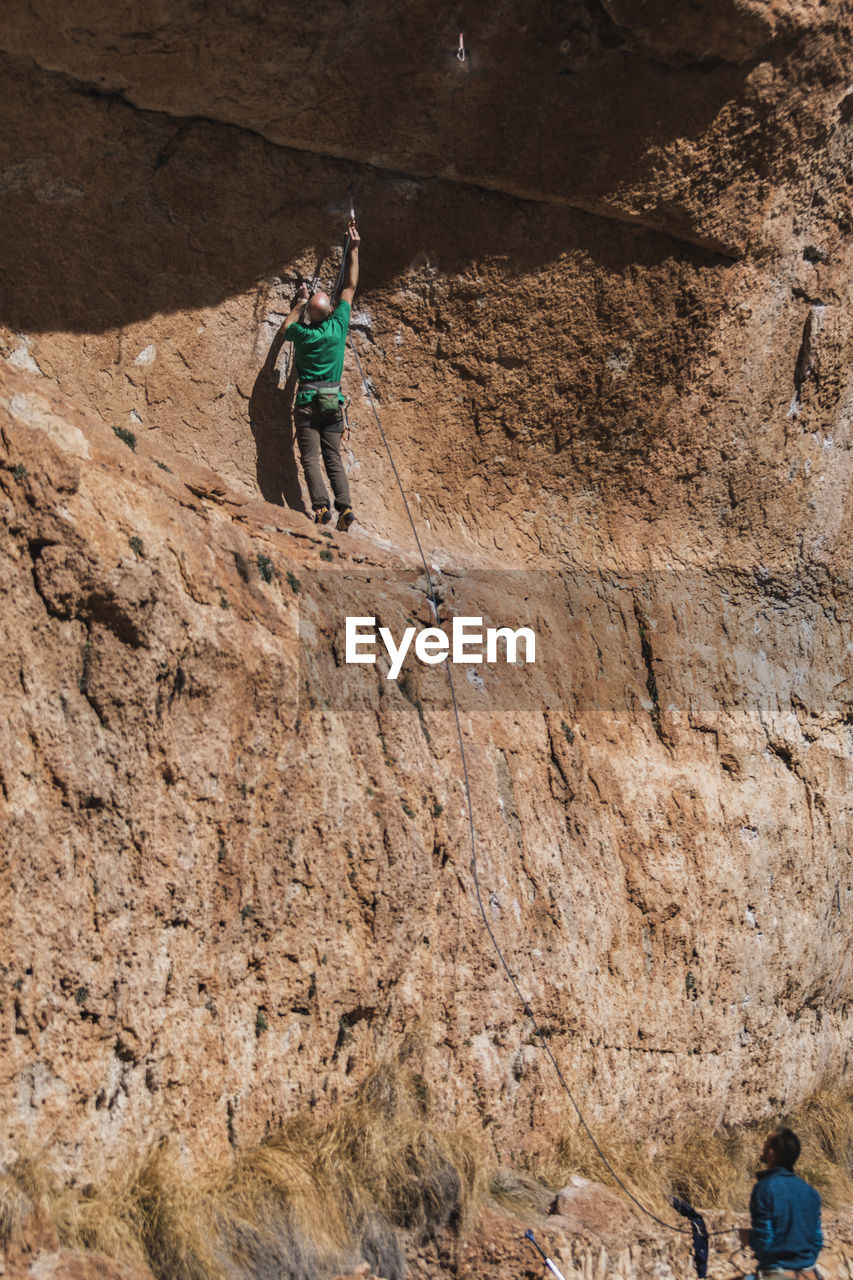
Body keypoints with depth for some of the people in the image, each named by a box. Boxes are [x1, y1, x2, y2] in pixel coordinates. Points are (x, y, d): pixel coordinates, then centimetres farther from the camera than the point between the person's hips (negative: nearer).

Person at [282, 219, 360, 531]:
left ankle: (320, 506, -22)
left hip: (307, 402, -2)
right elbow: (350, 288, 9)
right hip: (334, 402, 2)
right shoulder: (338, 327, -3)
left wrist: (300, 301, 30)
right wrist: (354, 249, 16)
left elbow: (287, 326, 21)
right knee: (333, 458, 4)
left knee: (310, 458, -5)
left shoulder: (302, 334, -7)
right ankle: (344, 506, -12)